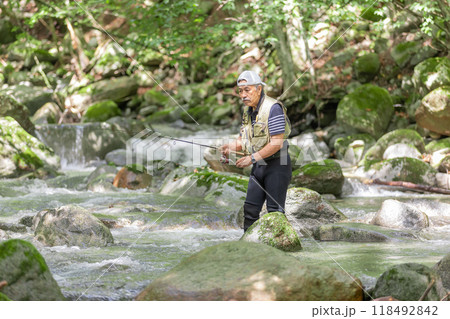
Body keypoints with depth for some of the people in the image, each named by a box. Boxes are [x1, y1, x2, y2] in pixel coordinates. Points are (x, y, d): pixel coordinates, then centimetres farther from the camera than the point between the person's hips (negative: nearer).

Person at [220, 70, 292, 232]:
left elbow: (276, 143, -22)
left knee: (275, 210, -7)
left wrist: (252, 158, -23)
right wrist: (230, 147, -7)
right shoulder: (248, 111, 10)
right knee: (250, 208, 6)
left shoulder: (273, 108, -17)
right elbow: (243, 139, 15)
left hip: (277, 164, -8)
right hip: (258, 165, 8)